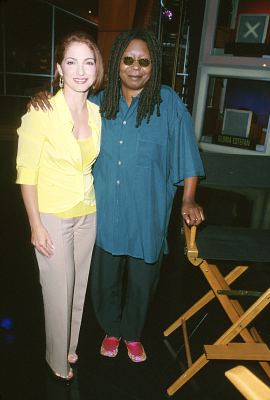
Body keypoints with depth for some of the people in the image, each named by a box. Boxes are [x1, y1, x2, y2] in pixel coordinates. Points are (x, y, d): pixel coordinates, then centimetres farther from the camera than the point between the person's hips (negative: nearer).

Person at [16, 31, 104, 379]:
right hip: (53, 217, -5)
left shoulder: (97, 113, 0)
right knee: (58, 291, 9)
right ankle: (58, 359, 35)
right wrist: (36, 225, -14)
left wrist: (97, 206, 11)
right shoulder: (41, 113, -17)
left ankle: (71, 345, 44)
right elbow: (26, 174, -13)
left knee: (79, 286, 19)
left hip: (88, 215, 5)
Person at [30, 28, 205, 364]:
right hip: (105, 214, 2)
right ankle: (111, 329, 46)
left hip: (147, 216, -2)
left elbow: (186, 154, -3)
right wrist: (42, 99, -1)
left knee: (141, 282, 16)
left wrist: (189, 200, -9)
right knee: (105, 279, 17)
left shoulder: (168, 103, -7)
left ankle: (132, 333, 44)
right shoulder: (99, 103, 2)